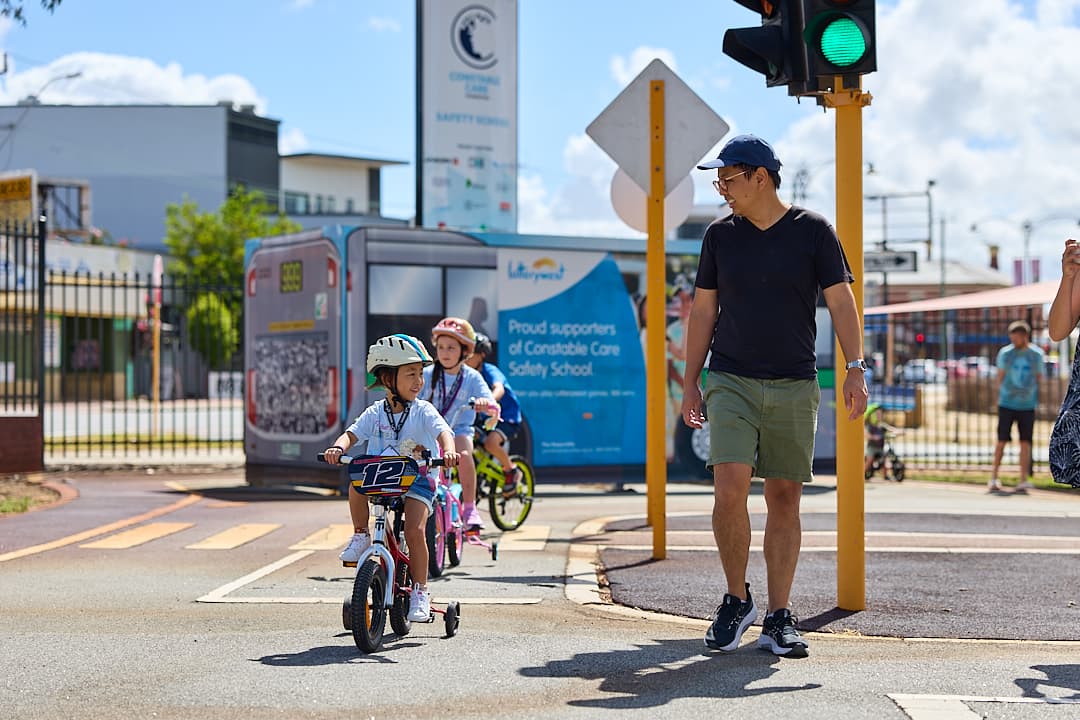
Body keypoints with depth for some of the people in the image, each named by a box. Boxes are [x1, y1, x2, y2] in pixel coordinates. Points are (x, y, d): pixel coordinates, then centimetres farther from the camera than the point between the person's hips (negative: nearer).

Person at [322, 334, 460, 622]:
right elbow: (352, 433, -7)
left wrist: (448, 450, -44)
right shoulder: (375, 413, 2)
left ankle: (420, 591, -4)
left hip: (418, 480, -2)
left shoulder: (423, 411, -5)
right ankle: (361, 535, -6)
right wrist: (338, 447, -30)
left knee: (415, 531, -21)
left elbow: (443, 431, -21)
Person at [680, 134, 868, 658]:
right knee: (729, 492, -14)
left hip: (795, 388, -1)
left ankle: (778, 619, 10)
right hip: (731, 383, 1)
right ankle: (736, 600, 6)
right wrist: (690, 384, 9)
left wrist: (855, 368, -9)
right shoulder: (720, 235, 8)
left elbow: (841, 303, 1)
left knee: (785, 500, 2)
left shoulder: (813, 231, 2)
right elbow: (703, 311, 12)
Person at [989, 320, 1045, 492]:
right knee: (1002, 441, 0)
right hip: (1006, 404, -1)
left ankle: (1023, 480, 6)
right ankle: (993, 478, 8)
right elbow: (1000, 378, 6)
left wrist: (1036, 400, 7)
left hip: (1028, 405, 1)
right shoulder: (1005, 353, -1)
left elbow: (1038, 379, 9)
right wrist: (1001, 397, 4)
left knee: (1025, 442, 1)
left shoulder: (1037, 354, 2)